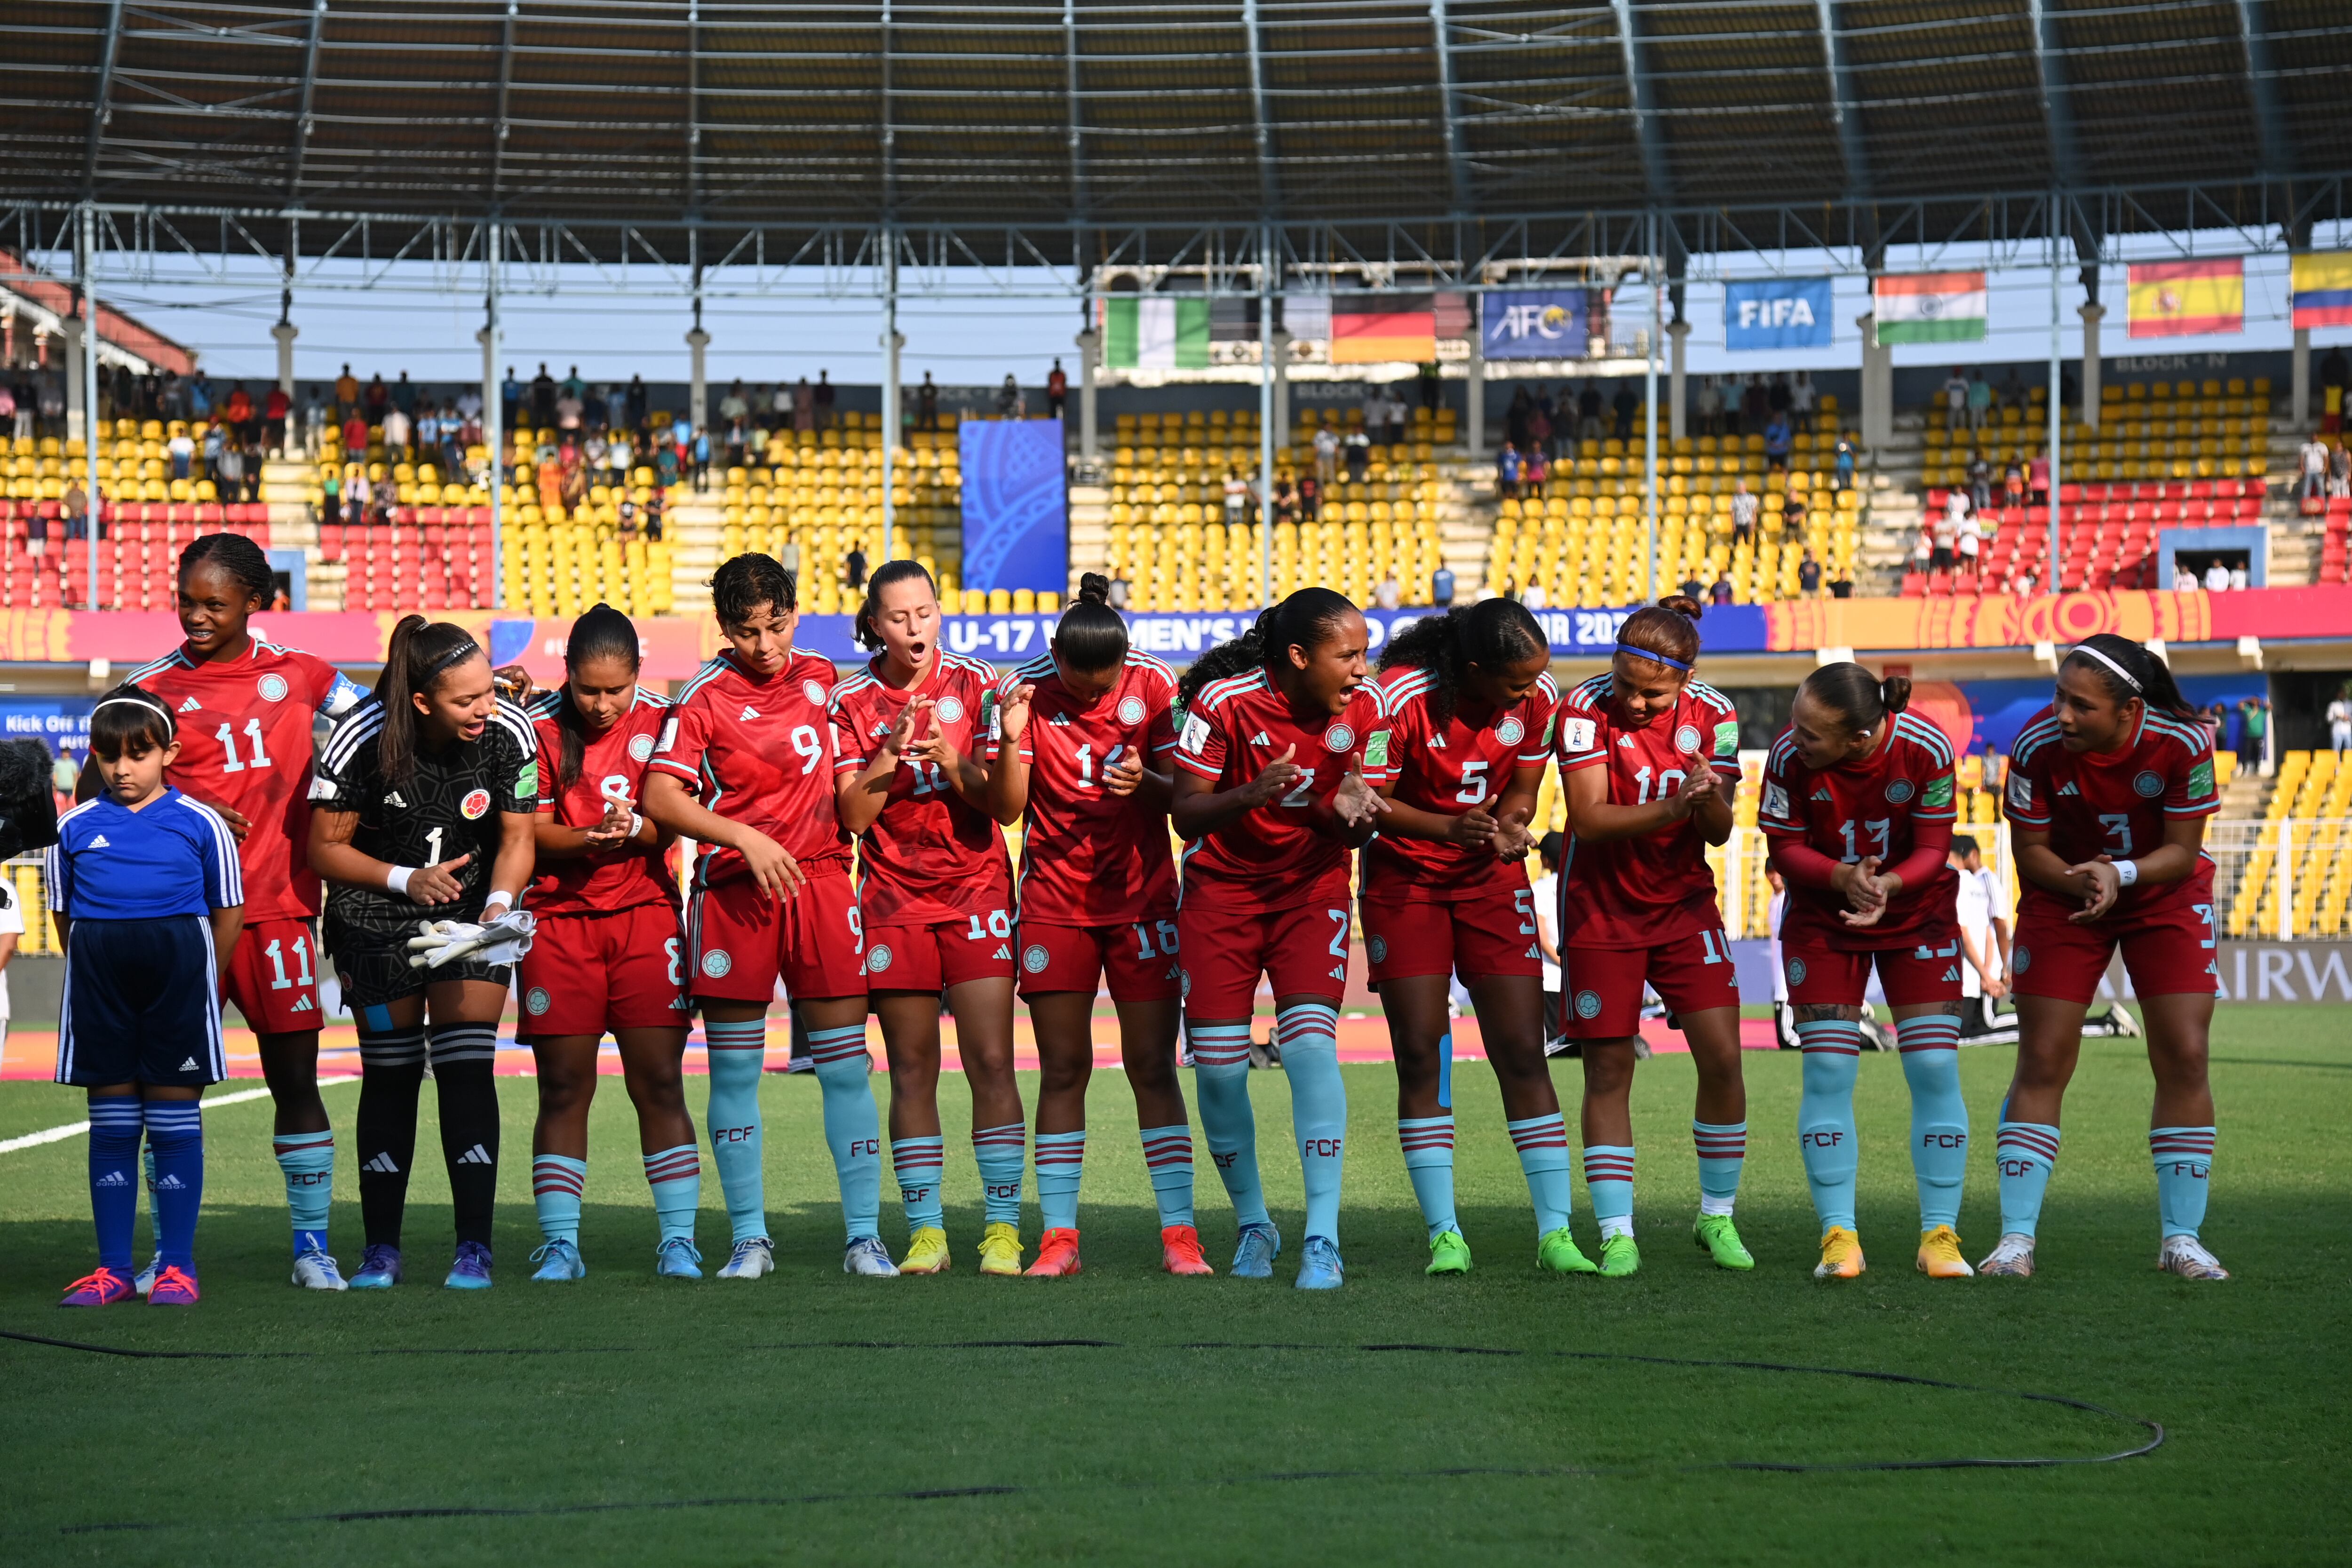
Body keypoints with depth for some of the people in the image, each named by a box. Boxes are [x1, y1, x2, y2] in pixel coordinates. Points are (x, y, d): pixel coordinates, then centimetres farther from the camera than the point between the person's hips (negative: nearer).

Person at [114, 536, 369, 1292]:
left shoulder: (299, 674, 7)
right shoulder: (153, 688, 4)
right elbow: (95, 787, 4)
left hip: (279, 907, 0)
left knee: (294, 1076, 1)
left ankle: (313, 1243, 9)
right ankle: (171, 1249, 8)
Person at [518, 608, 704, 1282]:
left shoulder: (659, 723, 1)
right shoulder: (538, 728, 0)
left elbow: (670, 828, -1)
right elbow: (529, 830, -3)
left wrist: (633, 827, -23)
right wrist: (591, 836, -22)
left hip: (644, 914, 0)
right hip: (558, 919, 0)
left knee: (659, 1083, -3)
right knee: (563, 1087, 1)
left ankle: (678, 1241, 2)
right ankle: (560, 1244, 6)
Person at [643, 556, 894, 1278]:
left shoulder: (820, 678, 11)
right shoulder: (704, 697, -3)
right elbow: (661, 797, -12)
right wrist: (746, 838, -18)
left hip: (820, 879, 3)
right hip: (732, 892, -3)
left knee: (846, 1065, -1)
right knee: (735, 1069, 2)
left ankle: (864, 1236, 4)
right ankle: (750, 1239, 11)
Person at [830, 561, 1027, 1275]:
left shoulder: (974, 684, 1)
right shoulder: (852, 701, 2)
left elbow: (999, 800, -2)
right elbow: (853, 815, -3)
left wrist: (949, 760, -19)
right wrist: (890, 757, -17)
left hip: (976, 888, -1)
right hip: (895, 896, 1)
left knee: (991, 1062, -8)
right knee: (912, 1070, 2)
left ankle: (1003, 1226, -4)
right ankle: (925, 1229, 7)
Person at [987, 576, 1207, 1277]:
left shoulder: (1154, 686, -6)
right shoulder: (1024, 692, -6)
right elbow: (1005, 809, -5)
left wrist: (1145, 781, -22)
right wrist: (1012, 741, -22)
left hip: (1142, 896, 0)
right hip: (1053, 900, 0)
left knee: (1152, 1066, -3)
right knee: (1062, 1069, 1)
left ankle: (1178, 1233, 0)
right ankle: (1059, 1235, 4)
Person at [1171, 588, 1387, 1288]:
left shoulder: (1362, 707, -9)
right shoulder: (1224, 702, -19)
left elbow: (1355, 833, 0)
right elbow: (1185, 815, -14)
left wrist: (1352, 813, -25)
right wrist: (1250, 796, -34)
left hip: (1311, 889, 1)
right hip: (1222, 887, -1)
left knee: (1311, 1045, -18)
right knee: (1218, 1067, -3)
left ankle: (1323, 1238, -17)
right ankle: (1252, 1224, 19)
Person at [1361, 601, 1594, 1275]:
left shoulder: (1538, 696, -11)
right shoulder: (1399, 699, -23)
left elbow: (1522, 789, 2)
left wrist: (1507, 827, -21)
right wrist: (1449, 827, -31)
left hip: (1493, 879, 3)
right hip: (1406, 880, -3)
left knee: (1523, 1053, -4)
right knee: (1421, 1055, -5)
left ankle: (1555, 1232, -2)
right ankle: (1445, 1235, 1)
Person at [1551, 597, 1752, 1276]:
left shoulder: (1712, 714, -7)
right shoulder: (1585, 709, -17)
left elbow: (1719, 831, -6)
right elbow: (1589, 819, -22)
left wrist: (1709, 799, -29)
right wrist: (1672, 809, -36)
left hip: (1684, 904, 2)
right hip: (1600, 910, -2)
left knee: (1722, 1058, -6)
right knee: (1608, 1071, -2)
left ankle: (1717, 1216, 11)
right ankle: (1617, 1235, 4)